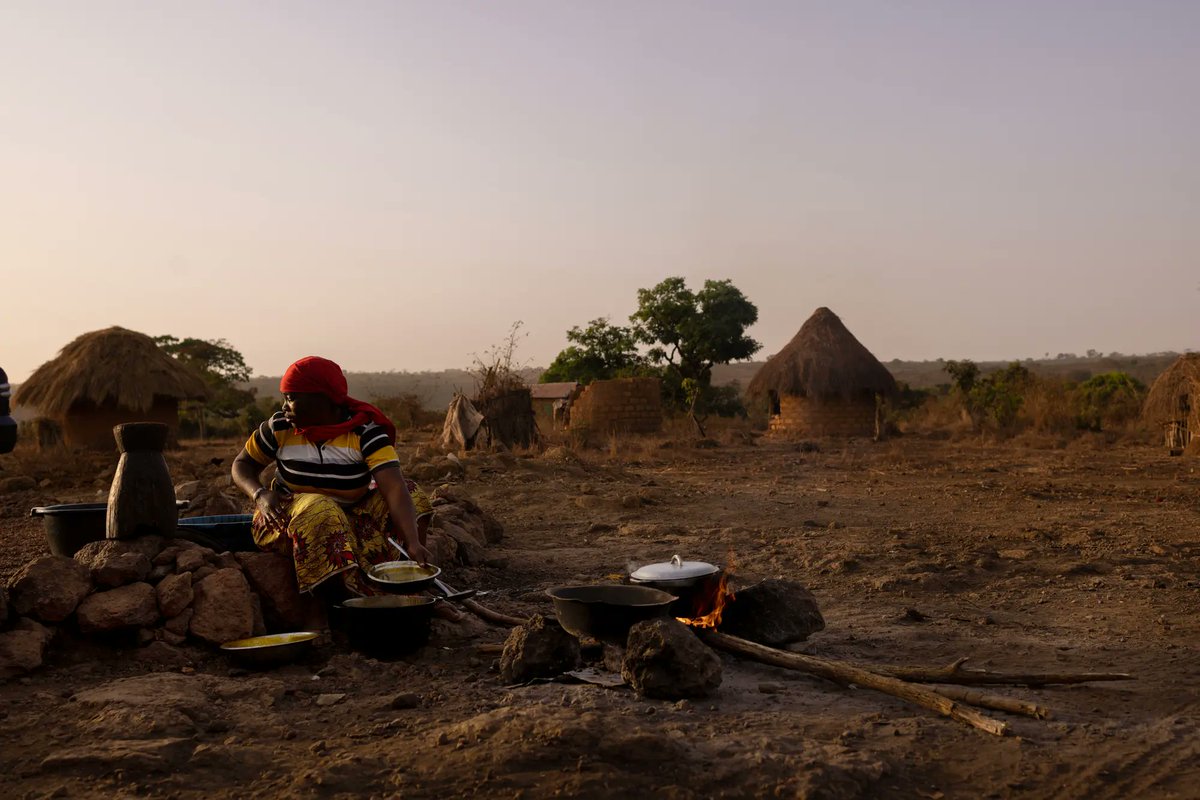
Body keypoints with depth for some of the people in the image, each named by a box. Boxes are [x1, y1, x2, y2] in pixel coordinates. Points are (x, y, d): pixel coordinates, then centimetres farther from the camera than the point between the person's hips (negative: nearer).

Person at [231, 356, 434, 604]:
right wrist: (260, 495, -15)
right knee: (321, 515, -36)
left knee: (411, 496, -18)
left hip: (351, 516, 1)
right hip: (289, 515, -1)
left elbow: (395, 488, -27)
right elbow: (243, 464, 9)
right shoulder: (280, 428, -5)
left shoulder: (365, 432, -14)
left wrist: (413, 542, -43)